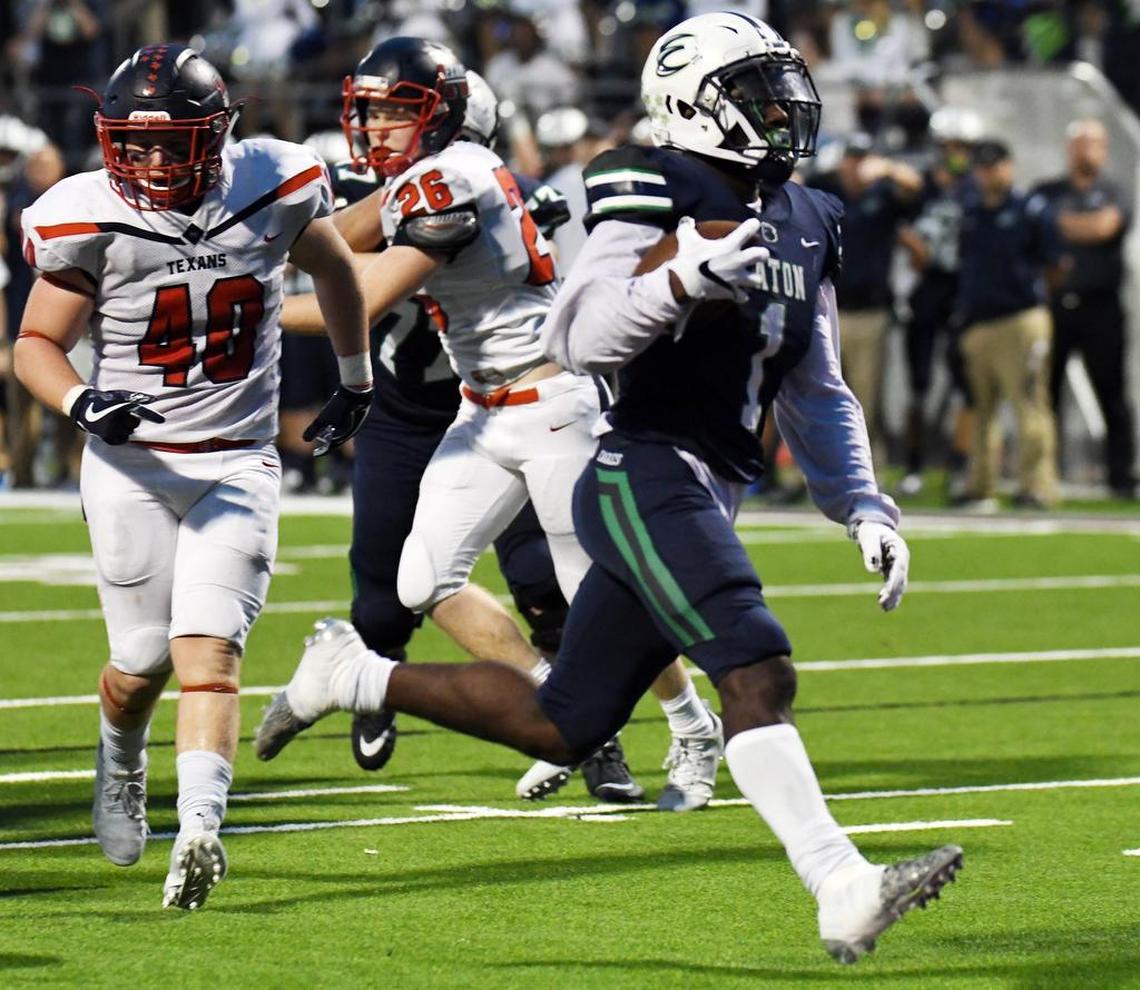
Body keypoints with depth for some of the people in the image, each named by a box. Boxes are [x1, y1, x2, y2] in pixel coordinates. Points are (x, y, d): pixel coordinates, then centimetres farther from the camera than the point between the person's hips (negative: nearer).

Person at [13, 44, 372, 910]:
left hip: (237, 464, 0)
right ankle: (120, 765, 39)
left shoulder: (271, 194, -6)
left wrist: (357, 382, 25)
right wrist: (82, 403, -25)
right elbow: (36, 342, -4)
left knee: (209, 651, -15)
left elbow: (335, 267, 16)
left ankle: (199, 829, -28)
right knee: (143, 659, 5)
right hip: (131, 464, 0)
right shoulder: (92, 224, -11)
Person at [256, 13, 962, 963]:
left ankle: (353, 675, 27)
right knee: (758, 672, -23)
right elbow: (576, 334, -17)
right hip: (645, 475, -9)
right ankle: (845, 892, -29)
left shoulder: (803, 225, 17)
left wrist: (866, 511, 15)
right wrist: (681, 278, -31)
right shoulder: (664, 193, -8)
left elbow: (818, 395, 24)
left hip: (706, 498, 9)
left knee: (560, 727, 12)